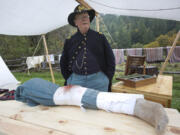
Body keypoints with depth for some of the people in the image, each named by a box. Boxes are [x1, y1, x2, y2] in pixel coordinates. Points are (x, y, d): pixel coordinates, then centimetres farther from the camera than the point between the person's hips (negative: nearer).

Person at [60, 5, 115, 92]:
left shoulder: (100, 38, 5)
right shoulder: (69, 41, 7)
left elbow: (110, 59, 8)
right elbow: (63, 63, 17)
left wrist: (107, 78, 3)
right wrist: (69, 79, 9)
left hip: (98, 82, -1)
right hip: (76, 81, 1)